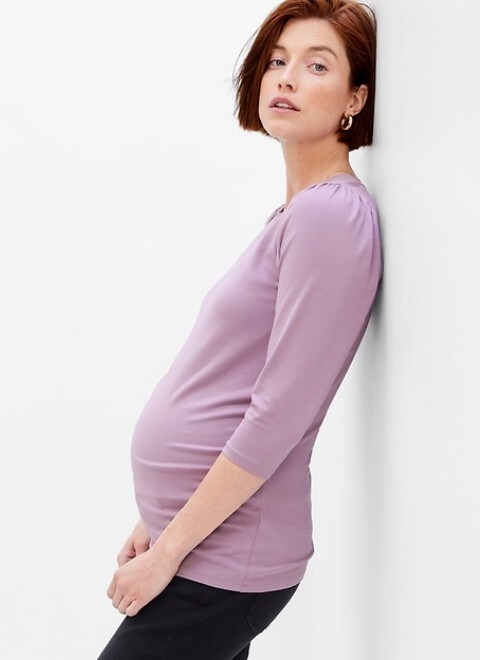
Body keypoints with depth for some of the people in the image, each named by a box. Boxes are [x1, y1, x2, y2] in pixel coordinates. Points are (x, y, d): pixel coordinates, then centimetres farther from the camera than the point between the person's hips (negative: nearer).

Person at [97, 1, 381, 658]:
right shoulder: (295, 212, 12)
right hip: (198, 539, 8)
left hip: (221, 562, -8)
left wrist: (168, 550, -15)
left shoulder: (332, 215, -16)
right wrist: (159, 523, 14)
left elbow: (277, 417, -21)